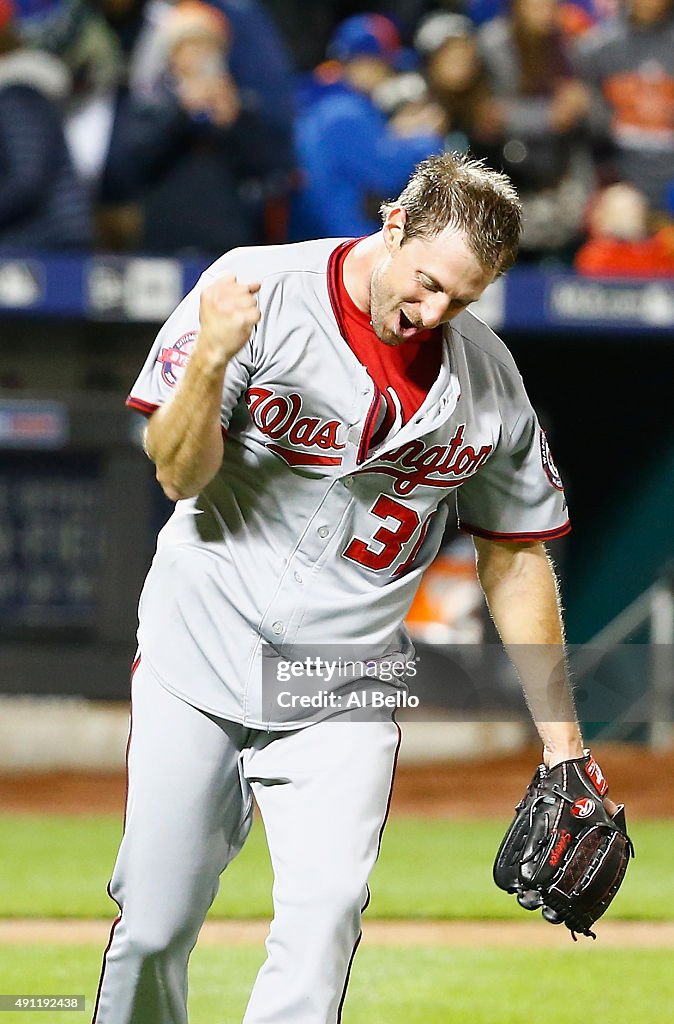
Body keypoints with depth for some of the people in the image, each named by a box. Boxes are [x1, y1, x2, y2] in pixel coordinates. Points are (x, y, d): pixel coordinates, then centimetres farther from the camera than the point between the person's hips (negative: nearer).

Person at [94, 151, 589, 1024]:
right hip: (200, 658, -1)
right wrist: (211, 357, -31)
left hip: (344, 697, 1)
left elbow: (515, 557, 10)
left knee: (322, 924, -14)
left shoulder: (489, 379, 0)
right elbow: (180, 473, -11)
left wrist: (562, 742, 9)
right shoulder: (258, 288, -9)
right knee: (153, 927, 1)